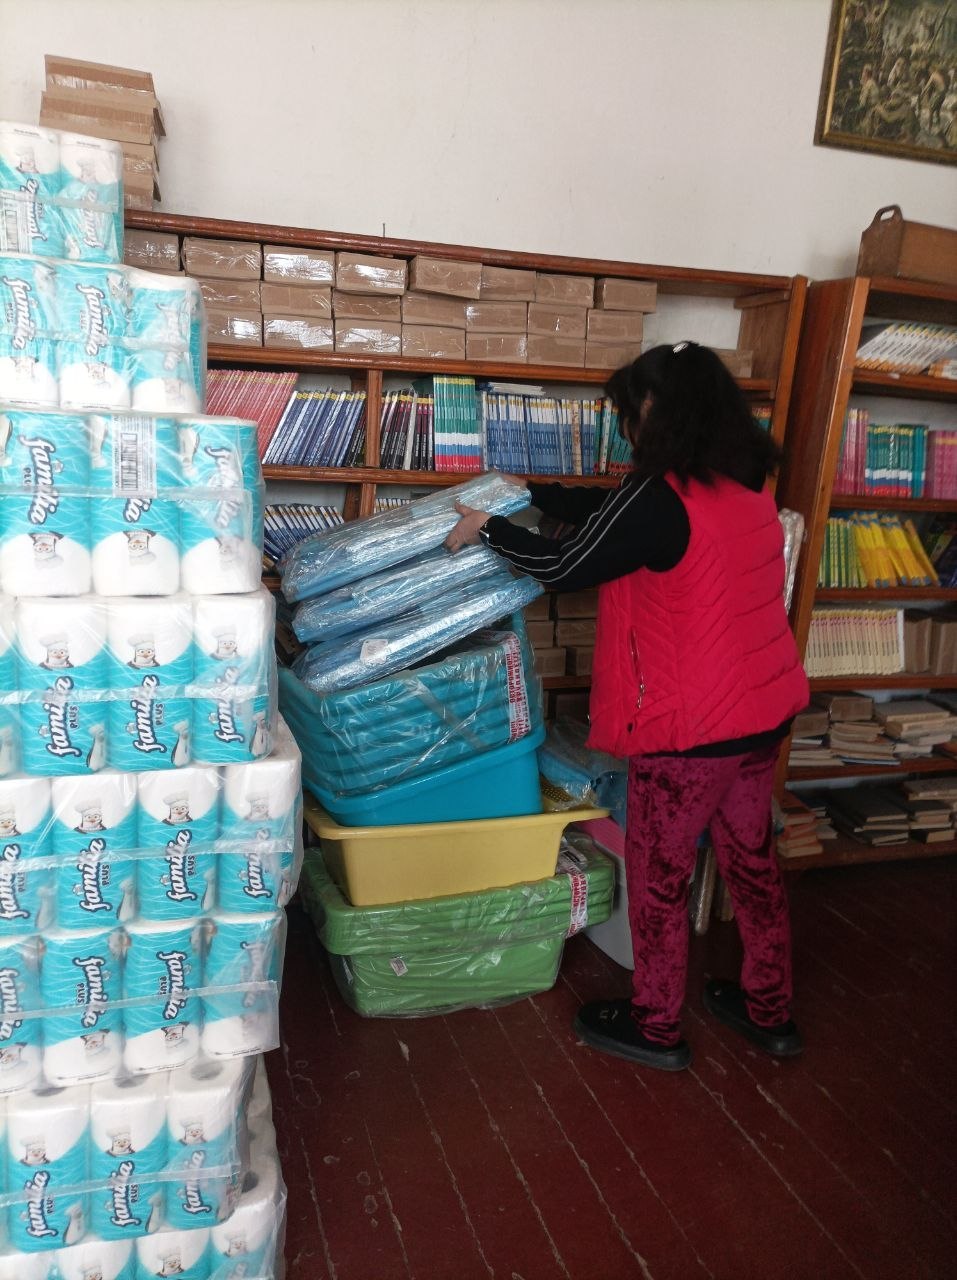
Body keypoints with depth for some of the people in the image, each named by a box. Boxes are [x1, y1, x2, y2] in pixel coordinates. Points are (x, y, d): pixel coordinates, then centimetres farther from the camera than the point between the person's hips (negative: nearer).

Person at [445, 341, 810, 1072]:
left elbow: (564, 568, -13)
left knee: (658, 874, 10)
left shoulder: (659, 497, -20)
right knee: (751, 856, 21)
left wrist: (489, 528, 1)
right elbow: (608, 513, 15)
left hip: (690, 726, -8)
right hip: (765, 707, 8)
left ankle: (656, 1027, 28)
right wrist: (527, 495, 19)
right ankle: (770, 1010, 37)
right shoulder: (746, 485, 7)